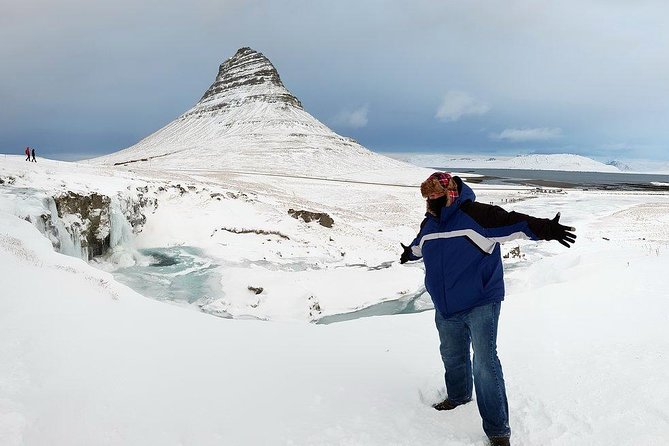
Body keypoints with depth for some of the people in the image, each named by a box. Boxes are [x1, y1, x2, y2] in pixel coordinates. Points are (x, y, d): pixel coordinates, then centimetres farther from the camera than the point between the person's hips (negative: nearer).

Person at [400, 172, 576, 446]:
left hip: (481, 304, -7)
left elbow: (514, 222, -24)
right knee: (452, 356, 22)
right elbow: (420, 245, 30)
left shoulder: (476, 215, -15)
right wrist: (409, 253, 50)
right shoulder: (429, 224, 7)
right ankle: (458, 395, 49)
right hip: (446, 309, 7)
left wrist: (546, 229, -39)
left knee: (485, 363, -11)